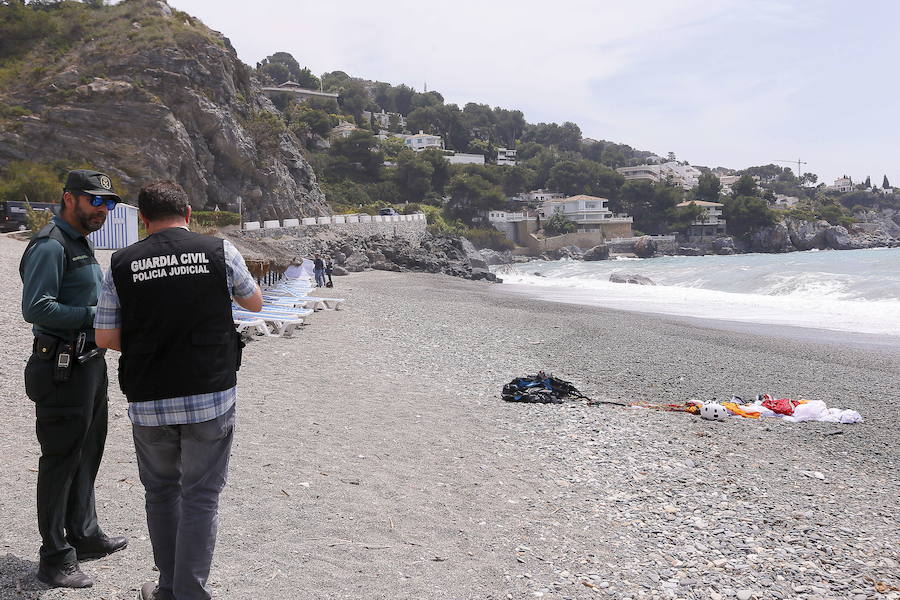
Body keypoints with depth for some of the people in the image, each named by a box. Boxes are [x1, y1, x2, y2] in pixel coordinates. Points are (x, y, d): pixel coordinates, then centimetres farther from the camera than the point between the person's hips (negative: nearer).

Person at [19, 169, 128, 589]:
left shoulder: (81, 244, 17)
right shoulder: (49, 246, -15)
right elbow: (36, 308, -24)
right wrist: (94, 315, -21)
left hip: (90, 362, 10)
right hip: (63, 369, -10)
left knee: (87, 455, 19)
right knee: (61, 461, -2)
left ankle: (84, 536, 33)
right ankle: (55, 560, 7)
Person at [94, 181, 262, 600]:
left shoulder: (122, 264, -1)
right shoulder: (220, 252, -3)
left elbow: (106, 338, 1)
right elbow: (254, 302, 14)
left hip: (148, 402, 2)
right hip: (210, 397, -2)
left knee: (160, 492, 19)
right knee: (200, 497, 6)